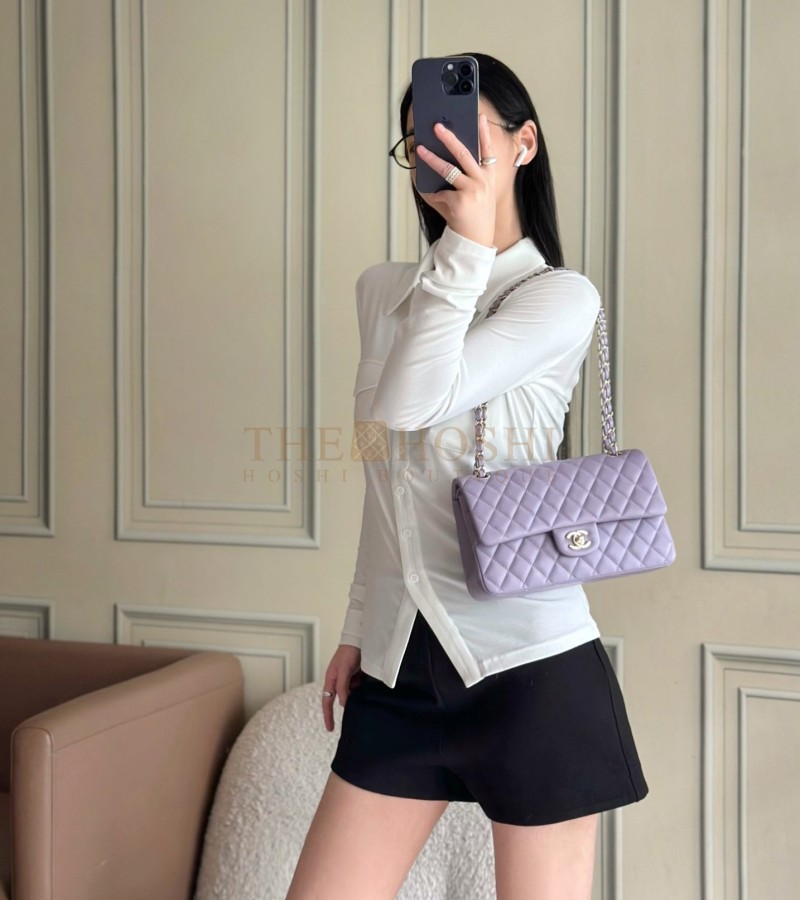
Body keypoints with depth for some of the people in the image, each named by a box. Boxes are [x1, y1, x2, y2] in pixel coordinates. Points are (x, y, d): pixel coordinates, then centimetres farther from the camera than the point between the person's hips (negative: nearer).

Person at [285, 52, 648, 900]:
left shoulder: (560, 296, -5)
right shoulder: (382, 292, 12)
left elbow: (410, 404, -19)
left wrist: (472, 241, -15)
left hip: (530, 665, -5)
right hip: (402, 668, 5)